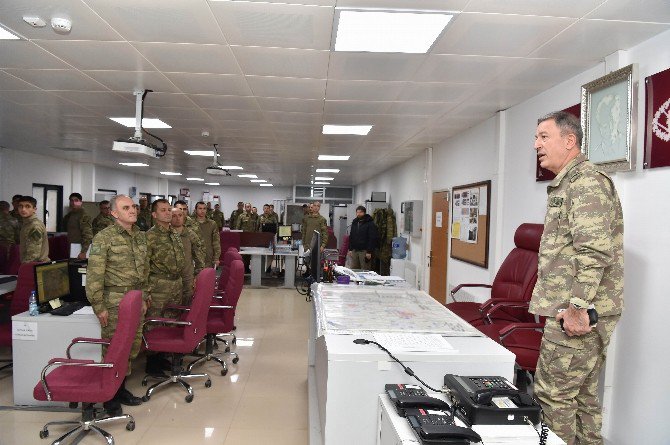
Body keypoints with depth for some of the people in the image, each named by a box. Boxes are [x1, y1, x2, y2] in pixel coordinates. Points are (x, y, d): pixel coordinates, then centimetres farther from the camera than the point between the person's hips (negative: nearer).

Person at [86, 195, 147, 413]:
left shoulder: (141, 236, 10)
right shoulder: (103, 238, -10)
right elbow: (94, 275, -13)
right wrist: (99, 306, -14)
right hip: (114, 302, -6)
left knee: (133, 346, 13)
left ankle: (121, 388, 31)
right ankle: (110, 397, 18)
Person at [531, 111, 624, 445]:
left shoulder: (587, 180, -13)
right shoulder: (565, 184, 20)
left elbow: (594, 250, -23)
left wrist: (576, 306, -23)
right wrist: (554, 303, 21)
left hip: (579, 314, -10)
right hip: (583, 311, 10)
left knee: (552, 395, -3)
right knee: (583, 395, 16)